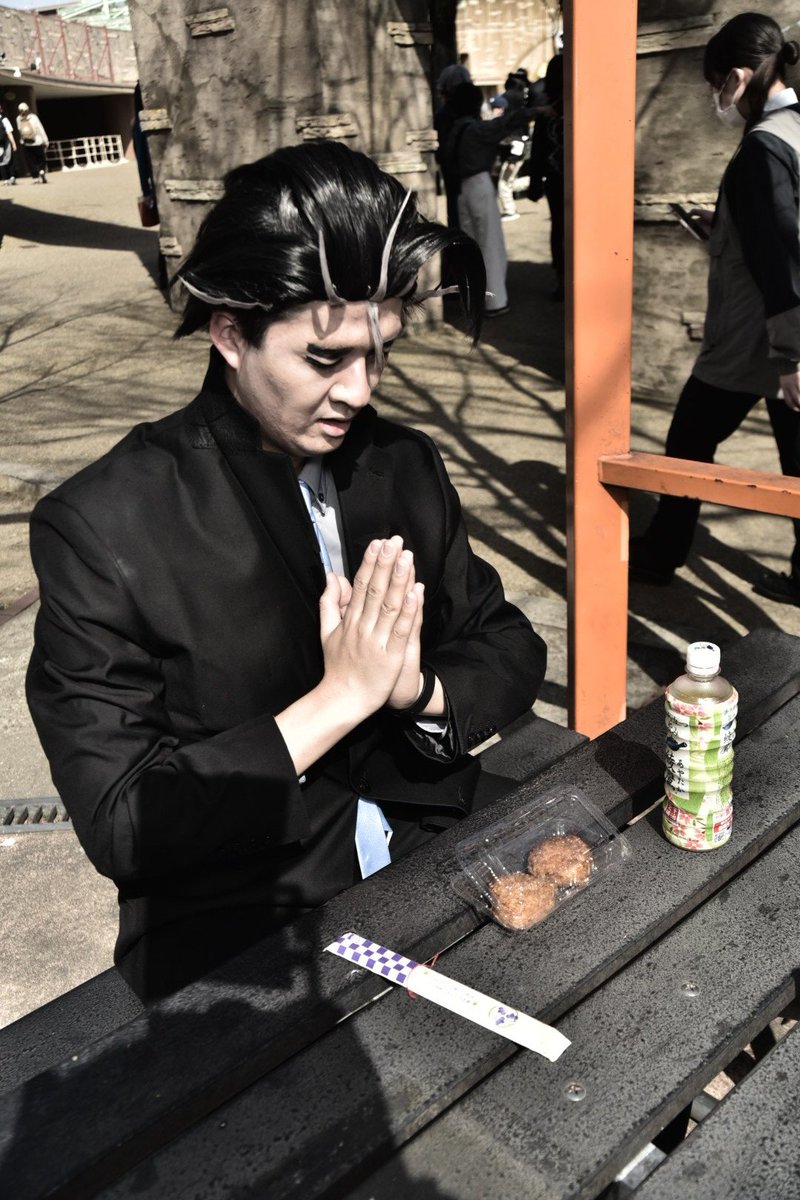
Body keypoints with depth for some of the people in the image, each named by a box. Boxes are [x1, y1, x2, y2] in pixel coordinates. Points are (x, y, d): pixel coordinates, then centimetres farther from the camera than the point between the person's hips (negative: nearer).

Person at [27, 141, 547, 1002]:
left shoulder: (404, 464, 1)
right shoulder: (100, 527, -14)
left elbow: (511, 650, 8)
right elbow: (120, 824, -14)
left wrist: (419, 690, -14)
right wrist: (337, 700, -21)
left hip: (444, 847, 5)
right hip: (237, 929, -4)